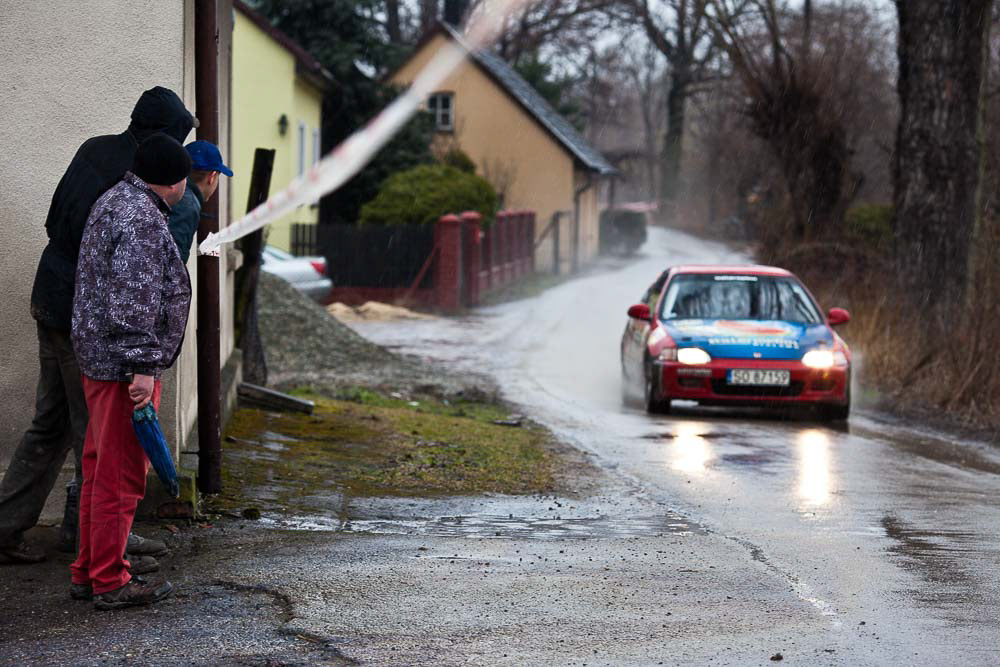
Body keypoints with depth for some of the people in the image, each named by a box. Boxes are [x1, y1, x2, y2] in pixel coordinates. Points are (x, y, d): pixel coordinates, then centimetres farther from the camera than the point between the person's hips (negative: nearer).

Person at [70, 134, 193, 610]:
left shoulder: (112, 203, 14)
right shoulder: (142, 222, -19)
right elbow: (132, 303, -24)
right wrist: (142, 366, -23)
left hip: (96, 357, 11)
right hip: (123, 363, -11)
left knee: (100, 468, 16)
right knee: (121, 475, -4)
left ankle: (86, 573, 23)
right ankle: (109, 582, 1)